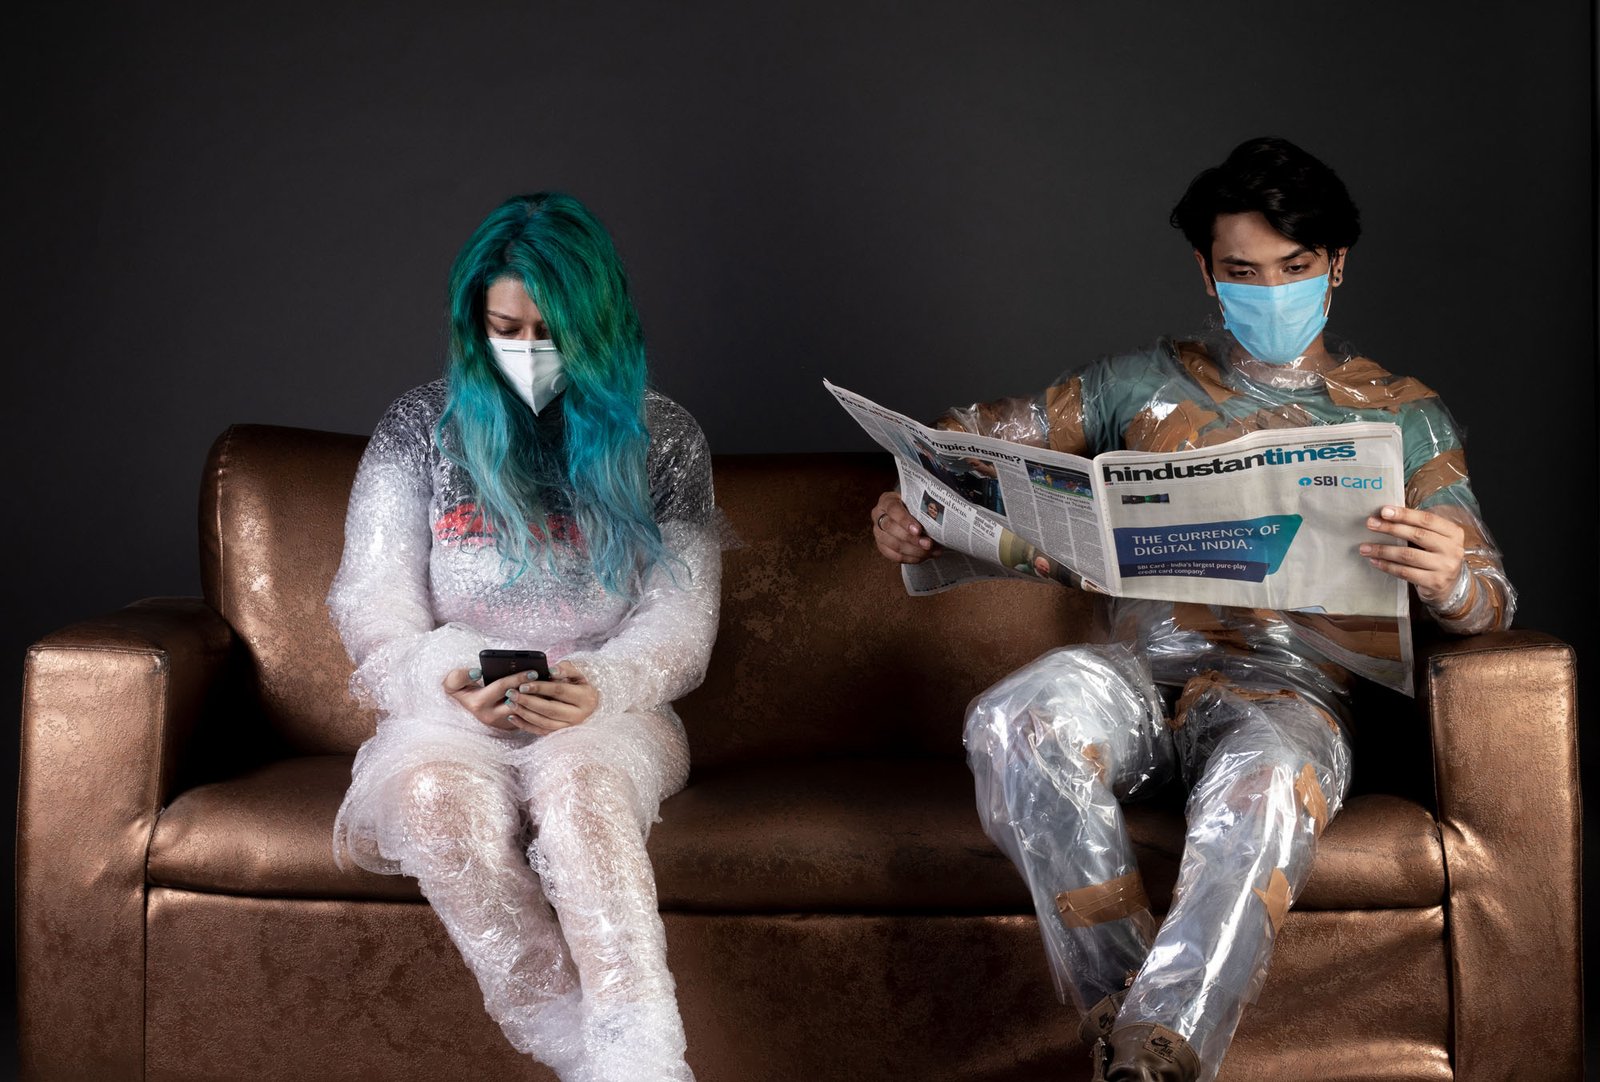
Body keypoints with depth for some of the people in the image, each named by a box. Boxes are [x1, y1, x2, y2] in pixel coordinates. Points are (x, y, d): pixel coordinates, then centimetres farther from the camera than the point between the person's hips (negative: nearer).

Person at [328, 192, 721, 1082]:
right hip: (450, 709, 1)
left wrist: (601, 687, -21)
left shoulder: (662, 437, 8)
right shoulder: (420, 428, 9)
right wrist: (451, 685, -19)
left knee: (577, 787, -38)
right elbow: (377, 614, 4)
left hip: (608, 710, -1)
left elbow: (681, 621, 1)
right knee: (437, 798, -37)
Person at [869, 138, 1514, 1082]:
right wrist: (908, 505, -2)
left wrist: (1447, 581, -19)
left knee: (1264, 788, -39)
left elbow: (1493, 598, 8)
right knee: (1020, 720, -34)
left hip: (1290, 688, -1)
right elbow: (981, 432, 22)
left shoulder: (1405, 416, 15)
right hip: (1142, 674, 2)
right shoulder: (1147, 384, 18)